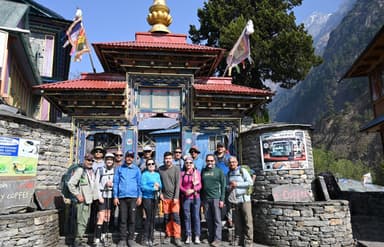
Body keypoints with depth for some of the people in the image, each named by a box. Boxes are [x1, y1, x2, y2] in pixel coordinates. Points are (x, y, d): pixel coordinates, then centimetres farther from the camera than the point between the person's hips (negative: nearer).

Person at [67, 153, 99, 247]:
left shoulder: (92, 171, 13)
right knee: (82, 221, -8)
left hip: (89, 200, 8)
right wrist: (77, 195, -16)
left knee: (86, 221, 14)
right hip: (82, 200, -8)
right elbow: (70, 184, -16)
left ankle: (78, 238, 26)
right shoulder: (80, 170, -11)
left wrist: (94, 196, 15)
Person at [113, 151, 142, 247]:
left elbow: (139, 183, 7)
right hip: (122, 197, 0)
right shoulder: (119, 169, 7)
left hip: (133, 197, 0)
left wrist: (139, 196, -1)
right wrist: (115, 196, 0)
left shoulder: (136, 169, 8)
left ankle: (131, 238, 15)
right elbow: (115, 183, 5)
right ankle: (122, 239, 14)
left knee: (132, 219, 4)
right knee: (123, 219, 5)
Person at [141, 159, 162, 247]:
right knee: (149, 217, -7)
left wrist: (158, 186, -13)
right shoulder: (144, 174, -3)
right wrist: (153, 188, -17)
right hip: (147, 197, -5)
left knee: (153, 218, 8)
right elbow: (143, 187, -12)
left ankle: (151, 238, 17)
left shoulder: (157, 174, 13)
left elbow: (160, 185, 9)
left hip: (155, 198, 5)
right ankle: (146, 238, 4)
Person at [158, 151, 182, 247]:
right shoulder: (160, 169, 4)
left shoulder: (176, 169, -4)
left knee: (175, 217, -6)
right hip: (165, 197, 3)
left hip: (174, 197, -3)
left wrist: (176, 197, -13)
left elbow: (178, 184, -8)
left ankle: (177, 237, 1)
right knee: (167, 217, 8)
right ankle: (169, 235, 20)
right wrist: (160, 193, 1)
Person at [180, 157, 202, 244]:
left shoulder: (197, 172, 6)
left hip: (195, 197, -1)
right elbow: (180, 185, 3)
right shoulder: (182, 173, 8)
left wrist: (193, 190, -14)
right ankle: (188, 236, 11)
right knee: (186, 217, 3)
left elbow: (199, 185, 2)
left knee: (196, 216, 0)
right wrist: (185, 191, -14)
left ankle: (197, 236, 8)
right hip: (185, 198, 1)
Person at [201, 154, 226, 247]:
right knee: (208, 219, 9)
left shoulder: (219, 171, 1)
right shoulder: (203, 171, 11)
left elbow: (223, 186, -2)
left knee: (217, 219, -1)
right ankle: (210, 237, 20)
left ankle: (217, 239, 4)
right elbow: (201, 185, 13)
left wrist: (222, 199, -8)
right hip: (206, 199, 4)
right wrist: (202, 199, 8)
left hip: (216, 198, -3)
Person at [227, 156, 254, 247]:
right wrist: (229, 187, -1)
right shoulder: (228, 174, 14)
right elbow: (227, 186, 23)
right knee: (237, 222, 7)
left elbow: (250, 182, -8)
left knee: (248, 221, -4)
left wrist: (237, 184, -11)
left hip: (244, 199, -4)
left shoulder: (242, 170, -1)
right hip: (234, 201, 4)